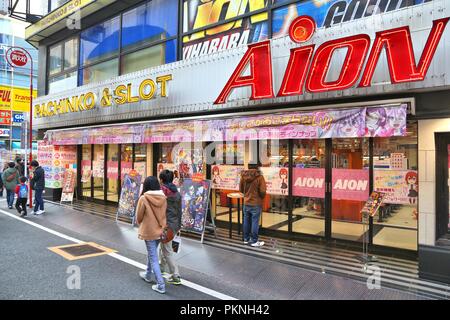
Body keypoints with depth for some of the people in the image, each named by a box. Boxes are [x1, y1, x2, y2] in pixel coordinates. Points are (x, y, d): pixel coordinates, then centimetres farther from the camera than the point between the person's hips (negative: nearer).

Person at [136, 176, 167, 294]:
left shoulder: (143, 198, -18)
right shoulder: (163, 198, -7)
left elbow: (139, 217, -6)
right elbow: (164, 214, 0)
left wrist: (141, 224, 14)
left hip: (149, 231, -5)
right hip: (160, 230, 5)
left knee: (153, 258, 4)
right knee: (151, 253, 26)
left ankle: (160, 285, 5)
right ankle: (148, 275, 44)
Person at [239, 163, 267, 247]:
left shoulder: (243, 176, -3)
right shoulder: (259, 177, -17)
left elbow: (241, 189, 7)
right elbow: (263, 192, -17)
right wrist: (261, 197, 4)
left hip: (246, 203, 5)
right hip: (256, 204, -5)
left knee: (246, 221, 14)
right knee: (255, 222, 4)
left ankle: (246, 239, 26)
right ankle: (254, 241, 12)